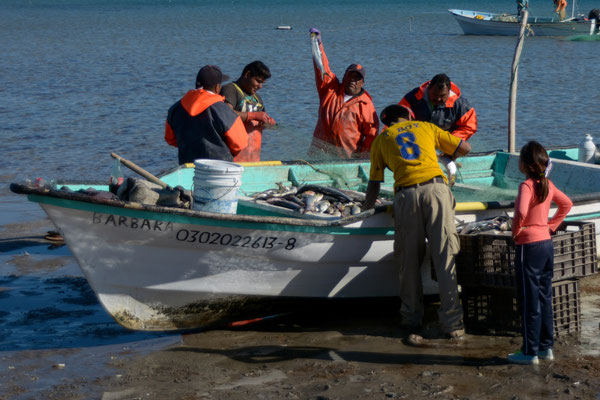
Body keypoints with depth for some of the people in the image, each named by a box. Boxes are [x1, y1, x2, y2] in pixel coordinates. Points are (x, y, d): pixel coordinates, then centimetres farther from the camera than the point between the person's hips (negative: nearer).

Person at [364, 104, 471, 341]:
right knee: (444, 258, -2)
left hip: (406, 195, 0)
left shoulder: (381, 139, 23)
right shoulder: (426, 127, 25)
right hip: (435, 187, 0)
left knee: (409, 261, 11)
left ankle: (412, 319, 18)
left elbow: (374, 184, 23)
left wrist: (367, 209, 38)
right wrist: (450, 157, 49)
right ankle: (452, 323, -4)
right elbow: (465, 148, 28)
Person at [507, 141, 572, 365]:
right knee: (545, 298, 15)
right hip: (547, 243, 8)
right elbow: (566, 204, 20)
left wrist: (515, 231, -15)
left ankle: (530, 352, 4)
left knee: (530, 300, -1)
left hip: (529, 246, -8)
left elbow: (521, 213, -32)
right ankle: (546, 347, 21)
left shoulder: (526, 186, -17)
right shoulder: (548, 185, 6)